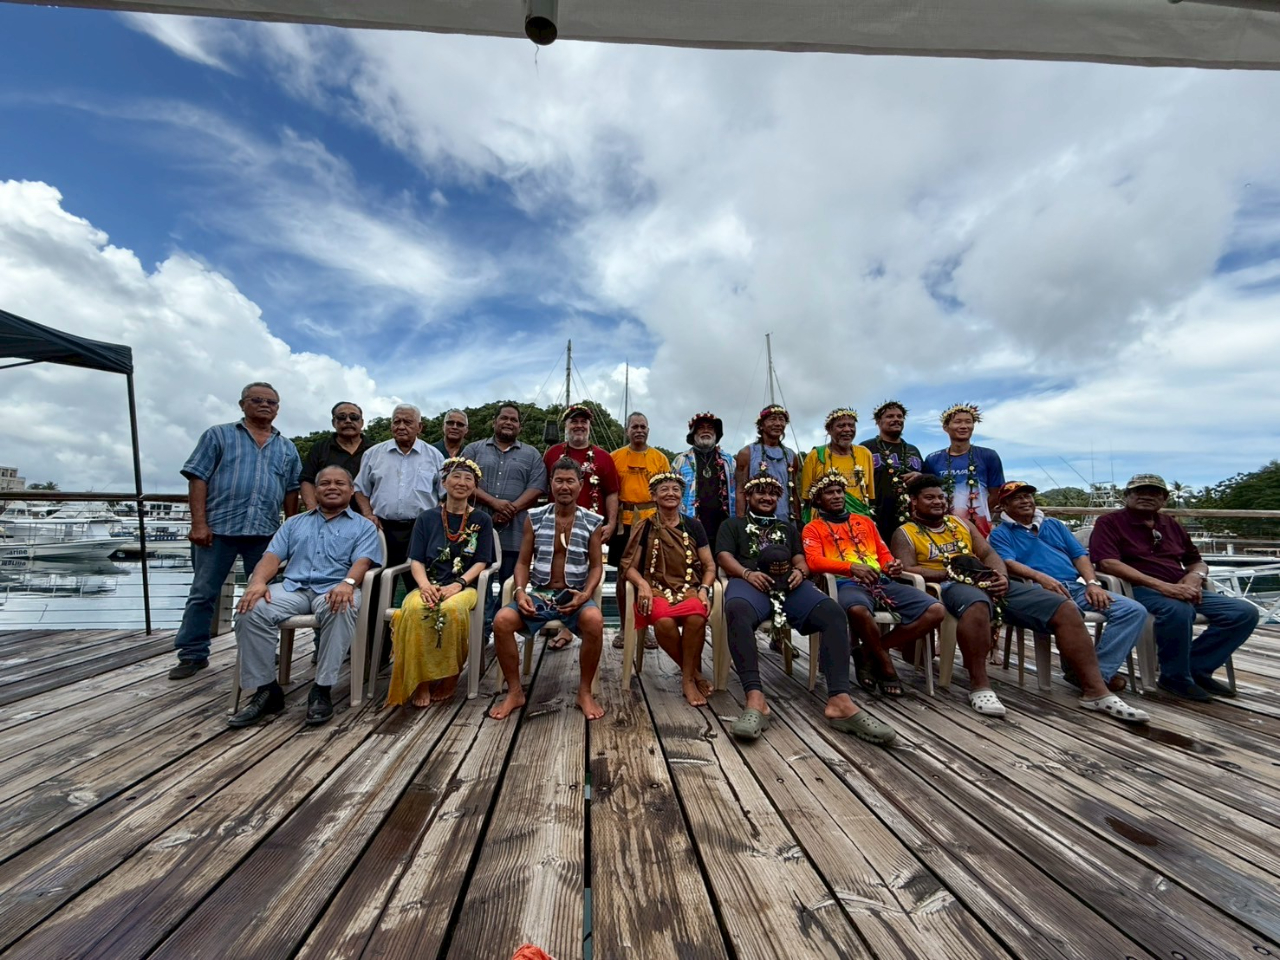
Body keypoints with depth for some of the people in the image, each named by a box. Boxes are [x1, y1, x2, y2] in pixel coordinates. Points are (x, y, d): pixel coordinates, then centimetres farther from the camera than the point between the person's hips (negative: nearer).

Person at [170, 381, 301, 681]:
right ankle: (193, 654, 17)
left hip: (266, 532, 2)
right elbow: (197, 478, -1)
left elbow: (292, 491, 13)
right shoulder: (218, 435, 6)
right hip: (218, 527, -2)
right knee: (203, 593, 5)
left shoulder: (287, 448, 14)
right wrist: (198, 522, -10)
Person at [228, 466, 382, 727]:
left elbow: (363, 561, -3)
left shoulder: (363, 526, 14)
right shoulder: (294, 523, 26)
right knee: (251, 611, -25)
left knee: (341, 610, -37)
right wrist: (258, 582, -10)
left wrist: (348, 583, -26)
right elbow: (272, 556, 12)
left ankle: (322, 690, -26)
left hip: (334, 590, -3)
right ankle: (266, 690, -14)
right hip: (293, 588, 4)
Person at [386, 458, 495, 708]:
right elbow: (416, 560, 6)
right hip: (430, 586, 2)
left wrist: (457, 584, -16)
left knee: (451, 609, -35)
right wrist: (425, 585, -14)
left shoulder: (482, 520, 8)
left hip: (465, 587, -1)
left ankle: (448, 678, -14)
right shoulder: (426, 518, 12)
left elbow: (481, 562, 1)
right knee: (415, 609, -33)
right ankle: (421, 682, -19)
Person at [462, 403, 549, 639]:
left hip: (515, 532, 0)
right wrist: (494, 502, -14)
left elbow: (537, 488, -1)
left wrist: (512, 509, -15)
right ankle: (482, 632, 14)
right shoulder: (474, 449, 11)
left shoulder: (531, 454, 11)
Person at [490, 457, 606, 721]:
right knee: (501, 620, -25)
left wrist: (585, 594, -16)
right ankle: (515, 692, -3)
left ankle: (584, 692, -11)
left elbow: (596, 565, 2)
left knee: (594, 620, -34)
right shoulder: (534, 518, 4)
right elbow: (523, 562, 6)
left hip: (574, 596, -1)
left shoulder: (593, 521, 1)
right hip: (538, 594, 2)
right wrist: (520, 591, -12)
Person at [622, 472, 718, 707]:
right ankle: (694, 672, -7)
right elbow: (629, 565, 3)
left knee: (697, 616, -34)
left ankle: (687, 677, -11)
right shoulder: (646, 527, 6)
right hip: (656, 589, -1)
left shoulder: (693, 526, 11)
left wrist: (704, 589, -9)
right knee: (664, 622, -35)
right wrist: (643, 585, -16)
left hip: (689, 588, 1)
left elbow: (709, 566, 10)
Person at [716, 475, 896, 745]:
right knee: (737, 610, -42)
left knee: (833, 612, -29)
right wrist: (747, 573, -13)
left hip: (789, 583, 4)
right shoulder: (732, 525, 26)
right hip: (750, 582, -3)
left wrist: (799, 572, -4)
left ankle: (839, 700, -35)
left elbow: (801, 559, 23)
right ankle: (755, 698, -47)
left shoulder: (787, 527, 36)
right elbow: (724, 557, 9)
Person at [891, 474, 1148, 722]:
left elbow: (989, 554, 19)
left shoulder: (961, 523, 26)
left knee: (1065, 609, -7)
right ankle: (979, 685, -28)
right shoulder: (905, 533, 6)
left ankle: (1095, 690, -3)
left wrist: (1001, 575, -4)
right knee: (977, 605, -43)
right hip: (950, 587, -7)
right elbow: (907, 570, -8)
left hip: (991, 583, 7)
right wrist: (952, 573, -15)